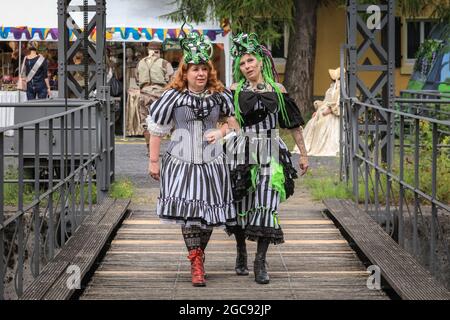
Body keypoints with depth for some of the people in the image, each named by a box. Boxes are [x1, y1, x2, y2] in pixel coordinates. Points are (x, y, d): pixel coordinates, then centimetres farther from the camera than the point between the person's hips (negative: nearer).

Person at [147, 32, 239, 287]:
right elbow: (156, 129, 2)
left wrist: (221, 132, -5)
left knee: (209, 211, 4)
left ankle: (199, 255, 25)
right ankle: (196, 264, -3)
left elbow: (235, 120, 16)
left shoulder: (220, 96, 2)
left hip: (211, 162, 2)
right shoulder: (173, 97, -4)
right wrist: (154, 161, 2)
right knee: (189, 212, -11)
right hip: (182, 161, -2)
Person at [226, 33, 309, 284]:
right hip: (243, 151, 0)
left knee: (267, 205, -9)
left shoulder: (277, 90, 7)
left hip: (271, 153, 0)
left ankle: (261, 261, -7)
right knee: (242, 204, 5)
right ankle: (241, 254, 25)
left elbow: (294, 123, 12)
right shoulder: (234, 91, 5)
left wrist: (304, 154, 13)